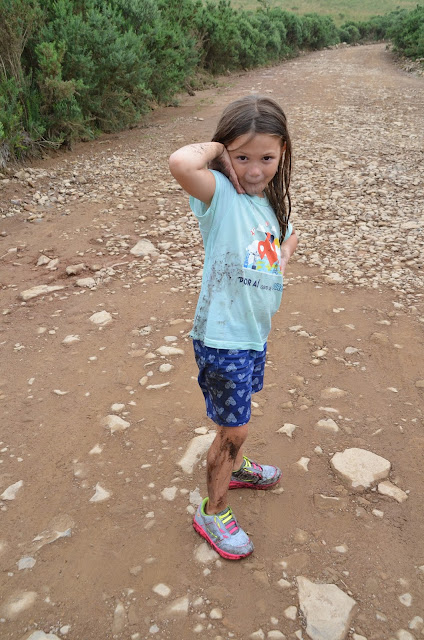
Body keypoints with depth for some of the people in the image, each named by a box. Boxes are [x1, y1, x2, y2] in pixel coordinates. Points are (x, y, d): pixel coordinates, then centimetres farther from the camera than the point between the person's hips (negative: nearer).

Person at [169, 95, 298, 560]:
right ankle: (212, 512, 27)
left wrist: (286, 254, 2)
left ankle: (235, 467, 54)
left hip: (255, 331, 7)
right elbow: (180, 163, -41)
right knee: (233, 428, 5)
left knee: (237, 415, 28)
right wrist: (215, 148, -23)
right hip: (222, 336, -7)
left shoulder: (273, 204, 5)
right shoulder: (220, 194, -18)